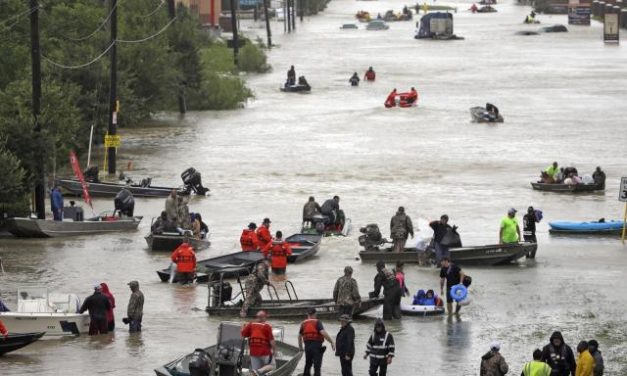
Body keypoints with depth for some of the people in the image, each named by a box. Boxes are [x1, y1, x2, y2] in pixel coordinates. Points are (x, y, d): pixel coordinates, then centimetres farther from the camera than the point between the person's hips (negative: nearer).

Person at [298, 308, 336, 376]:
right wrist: (332, 342, -16)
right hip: (317, 346, -5)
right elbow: (323, 332, -21)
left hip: (307, 346, 5)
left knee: (308, 365, 20)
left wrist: (300, 346, 38)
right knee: (317, 366, -4)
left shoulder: (303, 323, 10)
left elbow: (300, 336, 22)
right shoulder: (317, 322, -7)